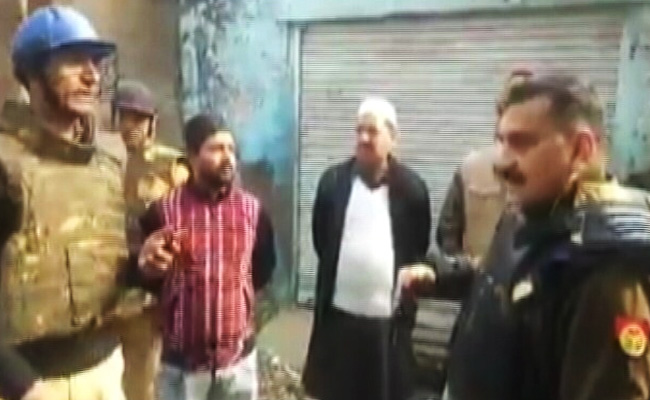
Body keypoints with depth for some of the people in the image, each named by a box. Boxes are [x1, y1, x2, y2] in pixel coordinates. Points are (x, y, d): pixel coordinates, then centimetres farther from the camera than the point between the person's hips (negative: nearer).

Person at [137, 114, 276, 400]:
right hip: (182, 360, -2)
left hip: (239, 357, 2)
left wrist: (237, 295, 5)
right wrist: (148, 266, -21)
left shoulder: (252, 209, -3)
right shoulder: (164, 211, -10)